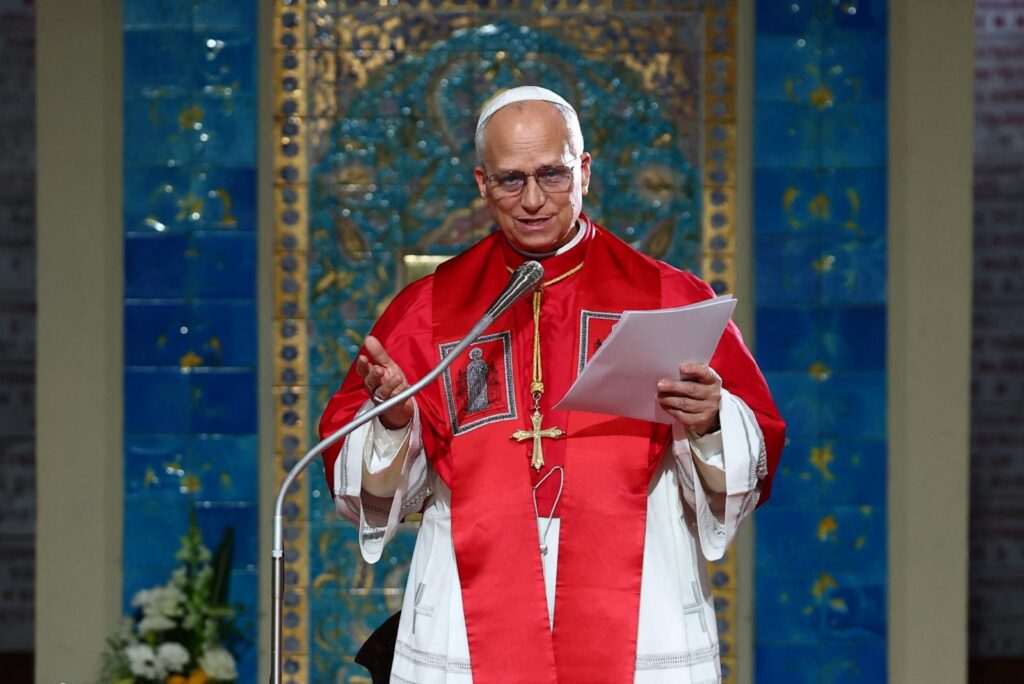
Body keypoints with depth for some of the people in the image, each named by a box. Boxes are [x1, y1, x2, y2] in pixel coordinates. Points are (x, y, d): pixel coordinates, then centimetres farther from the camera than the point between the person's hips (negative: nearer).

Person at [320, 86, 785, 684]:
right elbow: (368, 481, 5)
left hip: (639, 629, 0)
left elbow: (755, 458, 1)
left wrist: (710, 425, -18)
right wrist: (392, 421, -14)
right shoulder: (427, 309, 8)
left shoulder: (670, 298, 5)